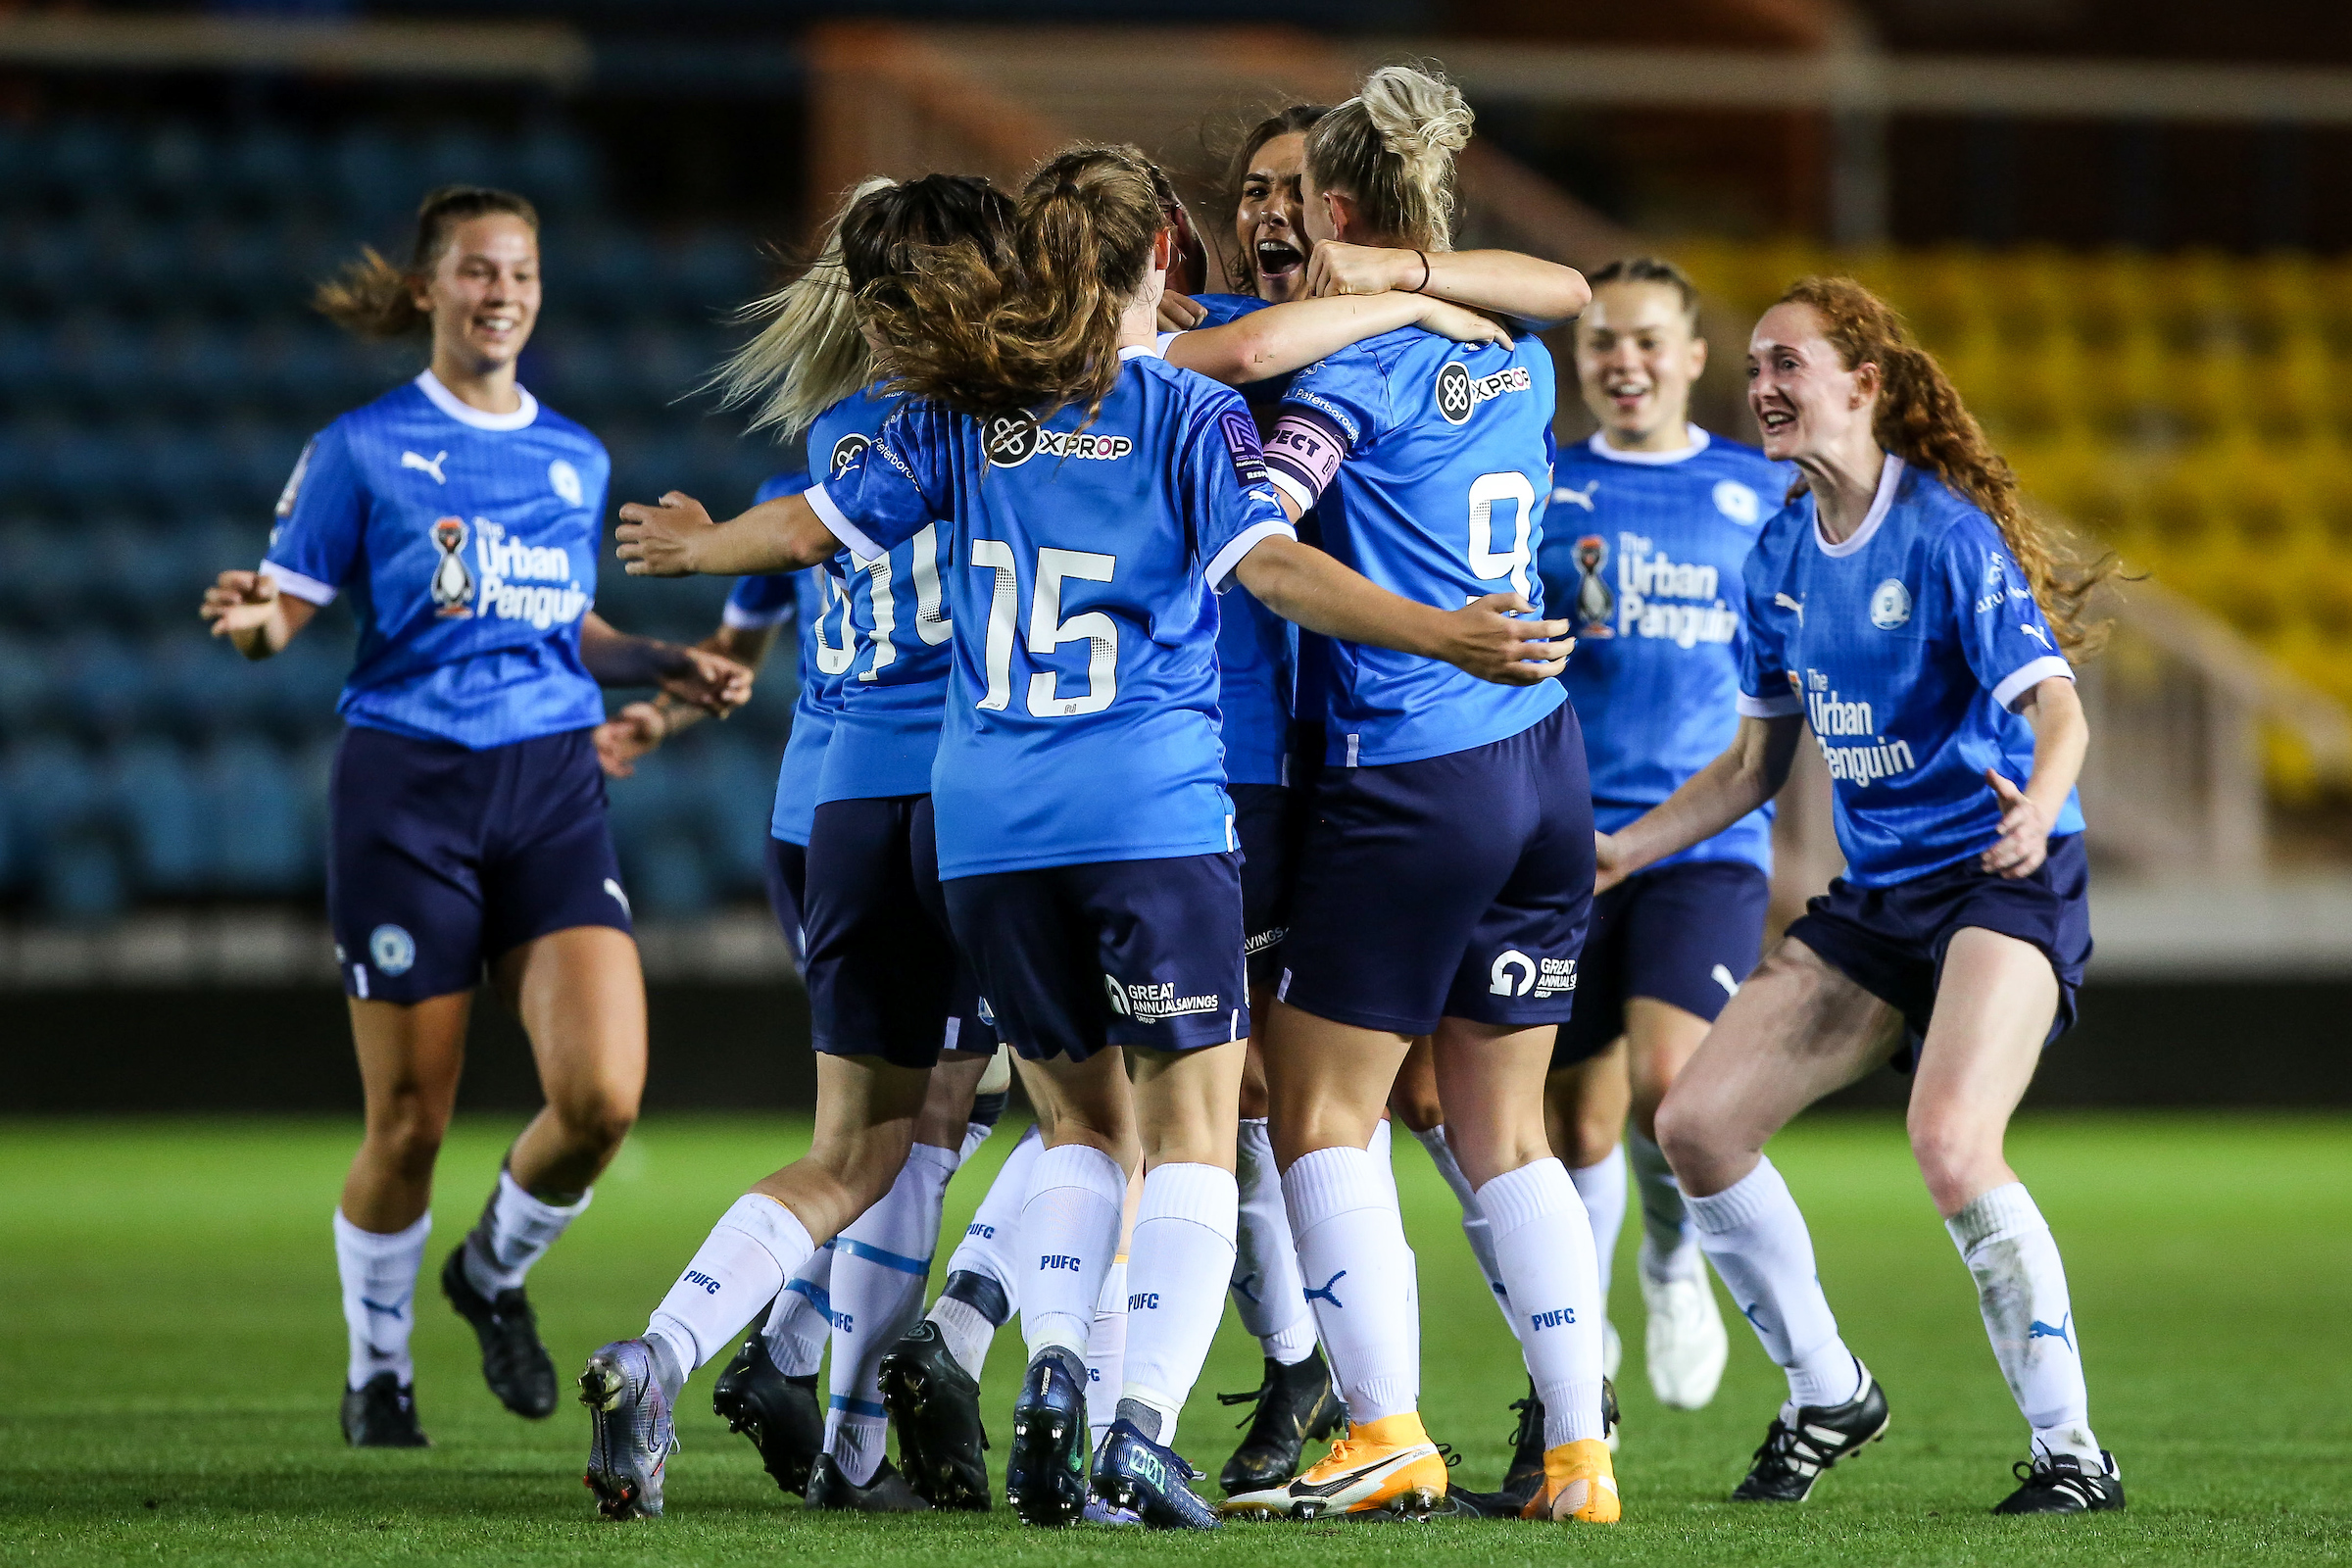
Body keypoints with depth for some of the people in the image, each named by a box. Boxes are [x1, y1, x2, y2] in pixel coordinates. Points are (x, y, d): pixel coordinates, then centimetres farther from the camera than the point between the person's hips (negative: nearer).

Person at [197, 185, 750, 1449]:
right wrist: (253, 621, -23)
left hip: (552, 787, 3)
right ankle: (376, 1369, 23)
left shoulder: (575, 459, 14)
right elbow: (286, 608, 0)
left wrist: (665, 668, 10)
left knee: (601, 1096, -14)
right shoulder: (363, 448, 1)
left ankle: (496, 1273, 17)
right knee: (409, 1122, -1)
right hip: (408, 787, -3)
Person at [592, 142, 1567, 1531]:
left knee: (1085, 1118, 19)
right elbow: (1269, 564, -16)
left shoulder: (964, 407, 8)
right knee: (1191, 1132, 1)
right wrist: (1443, 635, -22)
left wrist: (694, 548, 31)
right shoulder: (1188, 412, -2)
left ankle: (1051, 1375, -2)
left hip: (987, 825, 4)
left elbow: (815, 526, 12)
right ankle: (1145, 1423, -16)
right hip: (1153, 813, -4)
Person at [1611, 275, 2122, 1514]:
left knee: (1949, 1138, -28)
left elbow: (2056, 704, -22)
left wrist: (2037, 804, -43)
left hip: (2002, 887, -8)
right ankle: (1825, 1396, 17)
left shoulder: (1948, 532, -13)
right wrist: (1617, 852, 13)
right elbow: (1753, 764, 20)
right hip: (1874, 899, 8)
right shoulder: (1781, 555, 9)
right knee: (1695, 1124, 0)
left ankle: (2070, 1449, -17)